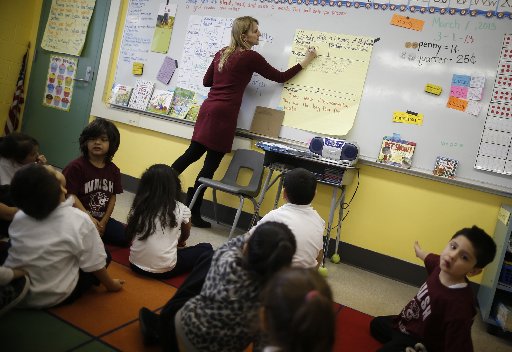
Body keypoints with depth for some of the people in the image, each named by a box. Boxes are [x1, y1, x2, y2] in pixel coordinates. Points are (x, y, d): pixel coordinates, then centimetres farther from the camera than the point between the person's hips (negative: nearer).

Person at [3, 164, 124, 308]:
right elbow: (95, 264, -15)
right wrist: (111, 284, 4)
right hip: (56, 297, -4)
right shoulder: (78, 220, -24)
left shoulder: (18, 217, -9)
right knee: (104, 254, 10)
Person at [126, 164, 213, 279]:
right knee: (206, 248, 12)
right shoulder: (181, 209, -4)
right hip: (164, 270, -4)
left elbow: (129, 235, 14)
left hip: (136, 265, 4)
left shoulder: (138, 207, 1)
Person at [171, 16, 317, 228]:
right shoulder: (250, 57, -6)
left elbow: (206, 81, 20)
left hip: (207, 109, 8)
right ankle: (193, 213, 6)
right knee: (211, 165, -1)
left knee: (192, 154, 17)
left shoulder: (222, 53, 15)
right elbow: (280, 77, 1)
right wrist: (305, 62, 10)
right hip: (223, 114, -8)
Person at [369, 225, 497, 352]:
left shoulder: (460, 307, -42)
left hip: (419, 342, -8)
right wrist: (419, 251, 30)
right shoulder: (442, 264, -20)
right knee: (377, 324, 30)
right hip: (408, 323, 8)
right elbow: (429, 257, 7)